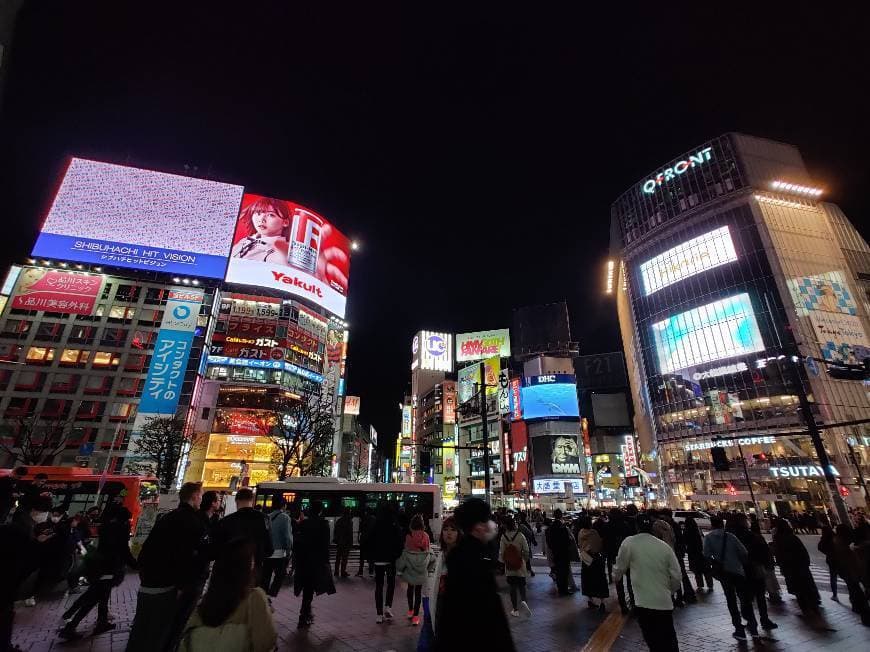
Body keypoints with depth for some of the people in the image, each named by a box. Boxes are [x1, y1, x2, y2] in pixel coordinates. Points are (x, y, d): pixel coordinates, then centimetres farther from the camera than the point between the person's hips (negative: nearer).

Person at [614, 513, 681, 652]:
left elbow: (619, 569, 2)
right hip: (665, 604, 3)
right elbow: (677, 577, 1)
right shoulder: (665, 546, -3)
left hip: (644, 604, -3)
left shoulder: (629, 542, -9)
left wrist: (615, 577, 25)